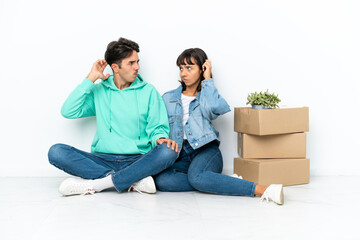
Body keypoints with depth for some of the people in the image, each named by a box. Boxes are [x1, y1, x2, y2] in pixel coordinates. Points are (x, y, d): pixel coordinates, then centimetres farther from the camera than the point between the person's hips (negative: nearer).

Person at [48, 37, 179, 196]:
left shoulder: (148, 91, 11)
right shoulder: (99, 91, 13)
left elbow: (157, 127, 5)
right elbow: (68, 112, 1)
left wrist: (160, 138, -19)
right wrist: (90, 79, 2)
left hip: (137, 160, -1)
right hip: (102, 160, 1)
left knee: (168, 152, -32)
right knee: (56, 152, -22)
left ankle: (94, 184, -29)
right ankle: (134, 181, -29)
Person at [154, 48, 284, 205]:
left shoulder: (207, 96, 14)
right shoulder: (168, 98, 20)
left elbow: (213, 107, -12)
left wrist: (207, 80, 1)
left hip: (206, 150, -3)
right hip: (180, 156, 3)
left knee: (196, 176, -39)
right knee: (160, 180, -32)